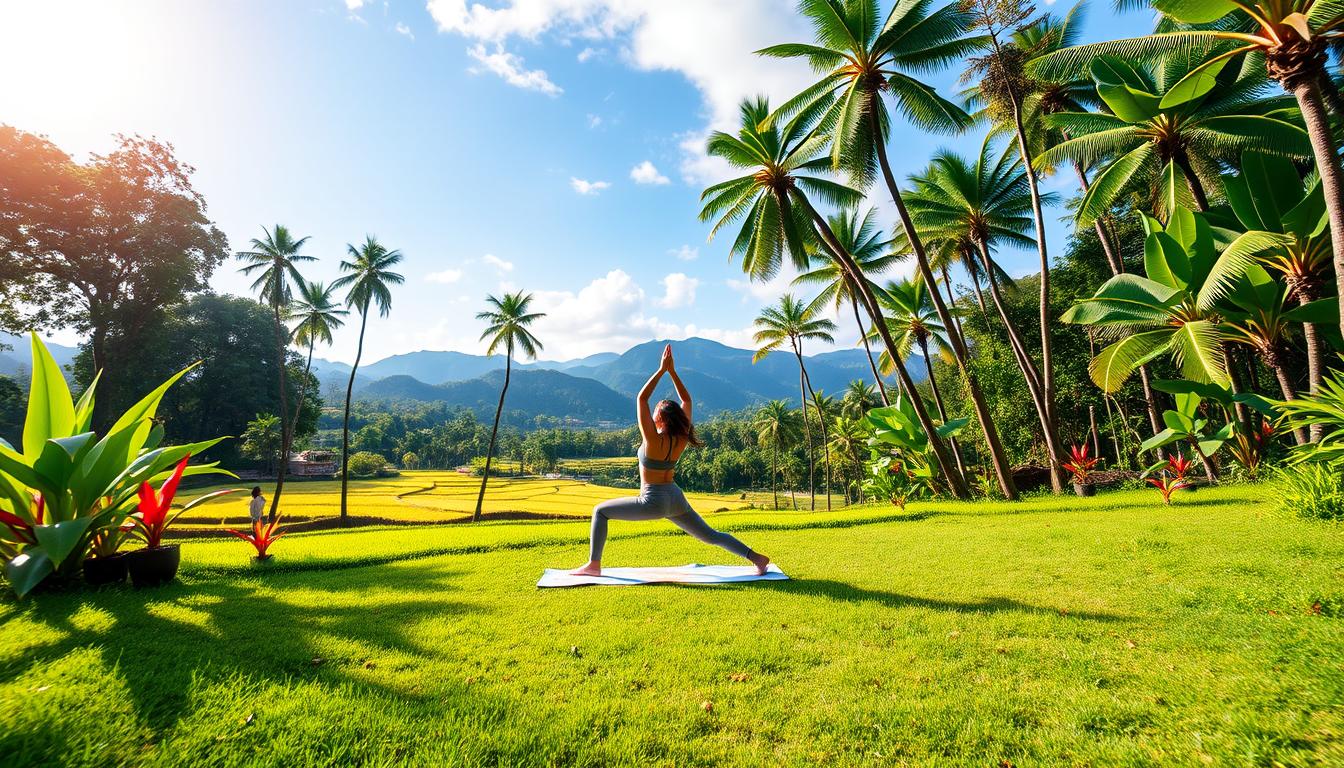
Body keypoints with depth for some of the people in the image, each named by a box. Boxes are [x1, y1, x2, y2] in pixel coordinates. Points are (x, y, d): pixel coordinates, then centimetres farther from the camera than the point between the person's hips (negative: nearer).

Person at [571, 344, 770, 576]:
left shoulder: (654, 440, -20)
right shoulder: (682, 439, -4)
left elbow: (641, 399, -19)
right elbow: (686, 400, 5)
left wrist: (662, 370, -16)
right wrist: (672, 371, 1)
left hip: (654, 502, -6)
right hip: (676, 498, 6)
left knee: (600, 511, 6)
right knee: (711, 536, 17)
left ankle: (594, 564, 5)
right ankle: (756, 558, 9)